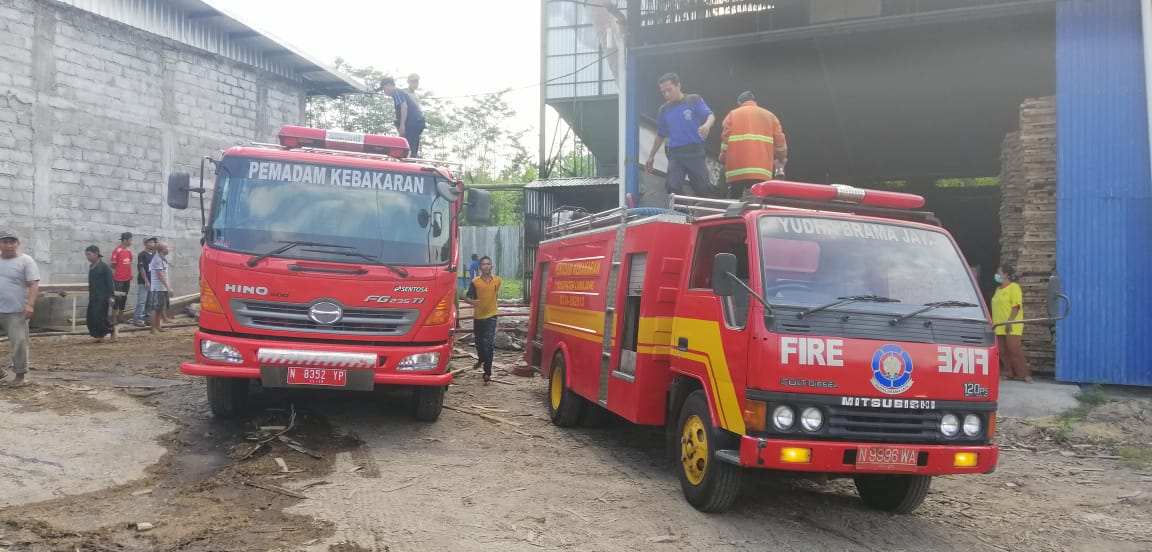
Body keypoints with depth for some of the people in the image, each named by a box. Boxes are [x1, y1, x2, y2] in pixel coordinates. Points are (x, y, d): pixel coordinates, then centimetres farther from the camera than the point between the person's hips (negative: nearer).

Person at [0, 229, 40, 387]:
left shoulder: (26, 261, -3)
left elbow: (34, 285, -9)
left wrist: (30, 305, -20)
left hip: (16, 311, -5)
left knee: (18, 342, -3)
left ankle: (19, 374, 9)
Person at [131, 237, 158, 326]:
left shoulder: (154, 254, 11)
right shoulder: (142, 255, -9)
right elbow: (141, 268, -14)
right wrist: (146, 281, -17)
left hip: (152, 281, 7)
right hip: (143, 282, -7)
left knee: (149, 301, 11)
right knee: (141, 301, -8)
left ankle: (145, 317, 19)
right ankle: (137, 319, -5)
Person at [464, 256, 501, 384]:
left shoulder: (497, 280, 1)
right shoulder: (475, 281, -5)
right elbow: (466, 298, -8)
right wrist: (472, 301, -28)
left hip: (491, 316, -1)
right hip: (478, 316, 1)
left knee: (488, 343, -12)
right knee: (479, 342, 16)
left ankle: (487, 373, -11)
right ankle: (481, 359, 48)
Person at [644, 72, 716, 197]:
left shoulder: (694, 100, 1)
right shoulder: (664, 110, 12)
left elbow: (710, 115, -9)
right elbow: (661, 135, 21)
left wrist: (707, 125, -33)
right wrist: (651, 156, 20)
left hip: (695, 151, -3)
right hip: (675, 154, 3)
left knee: (704, 187, -2)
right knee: (672, 187, -8)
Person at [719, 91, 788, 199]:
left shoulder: (733, 114, 11)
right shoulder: (770, 115, 17)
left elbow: (725, 140, 0)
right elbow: (780, 141, 10)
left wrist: (723, 160, 12)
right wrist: (781, 160, 24)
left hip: (737, 170, -1)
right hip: (762, 171, 1)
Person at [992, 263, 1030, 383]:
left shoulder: (1014, 287, -5)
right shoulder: (998, 289, 19)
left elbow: (1016, 306, -14)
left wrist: (1010, 321, -21)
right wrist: (993, 322, 15)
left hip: (1012, 327, -8)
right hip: (1000, 327, 8)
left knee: (1015, 350, -10)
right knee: (1003, 352, 6)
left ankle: (1022, 374, -5)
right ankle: (1010, 373, 12)